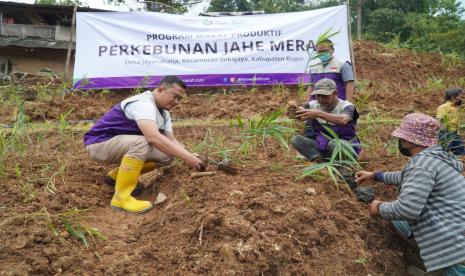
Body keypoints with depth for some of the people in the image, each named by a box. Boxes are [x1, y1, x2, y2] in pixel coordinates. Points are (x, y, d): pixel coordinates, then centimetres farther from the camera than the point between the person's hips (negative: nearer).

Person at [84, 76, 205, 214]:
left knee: (167, 153, -4)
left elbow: (172, 141, 3)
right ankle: (121, 197, -24)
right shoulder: (142, 104, -26)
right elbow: (153, 137, -41)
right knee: (141, 143, -35)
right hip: (99, 143, -9)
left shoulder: (164, 113, 6)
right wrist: (187, 157, -39)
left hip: (123, 144, 9)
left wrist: (190, 158, -15)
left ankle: (118, 175, 10)